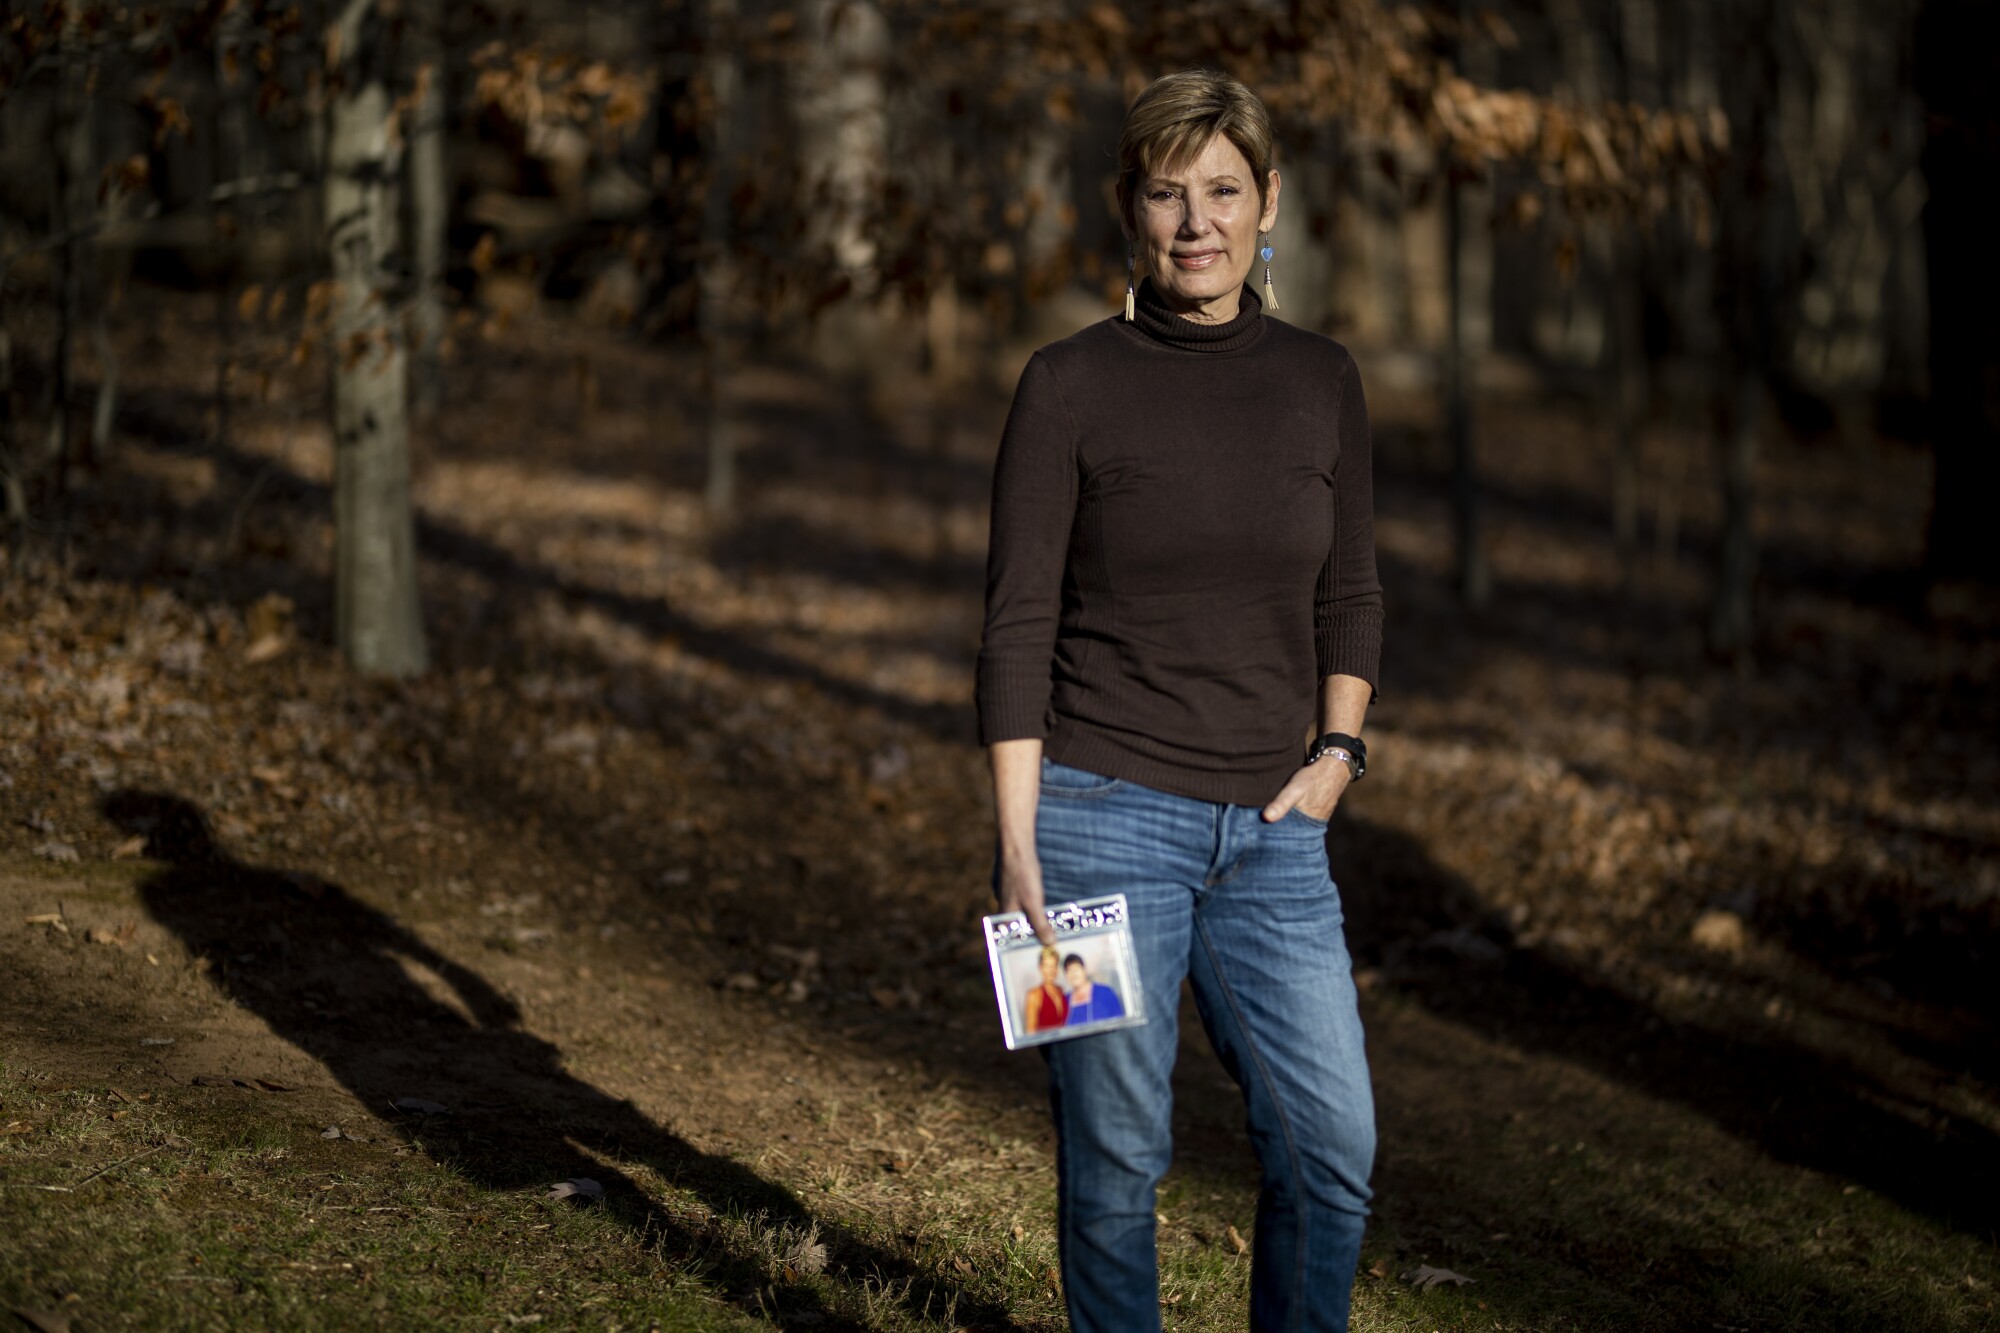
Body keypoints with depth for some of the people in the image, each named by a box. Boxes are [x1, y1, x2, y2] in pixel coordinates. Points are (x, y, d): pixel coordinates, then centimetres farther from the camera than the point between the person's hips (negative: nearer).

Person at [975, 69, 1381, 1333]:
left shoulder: (1322, 380, 6)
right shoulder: (1069, 385, -5)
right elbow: (1019, 623, -6)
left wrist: (1337, 752, -1)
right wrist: (1017, 849, -11)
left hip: (1269, 827, 3)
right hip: (1102, 811, -3)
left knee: (1331, 1145, -1)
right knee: (1116, 1154, 3)